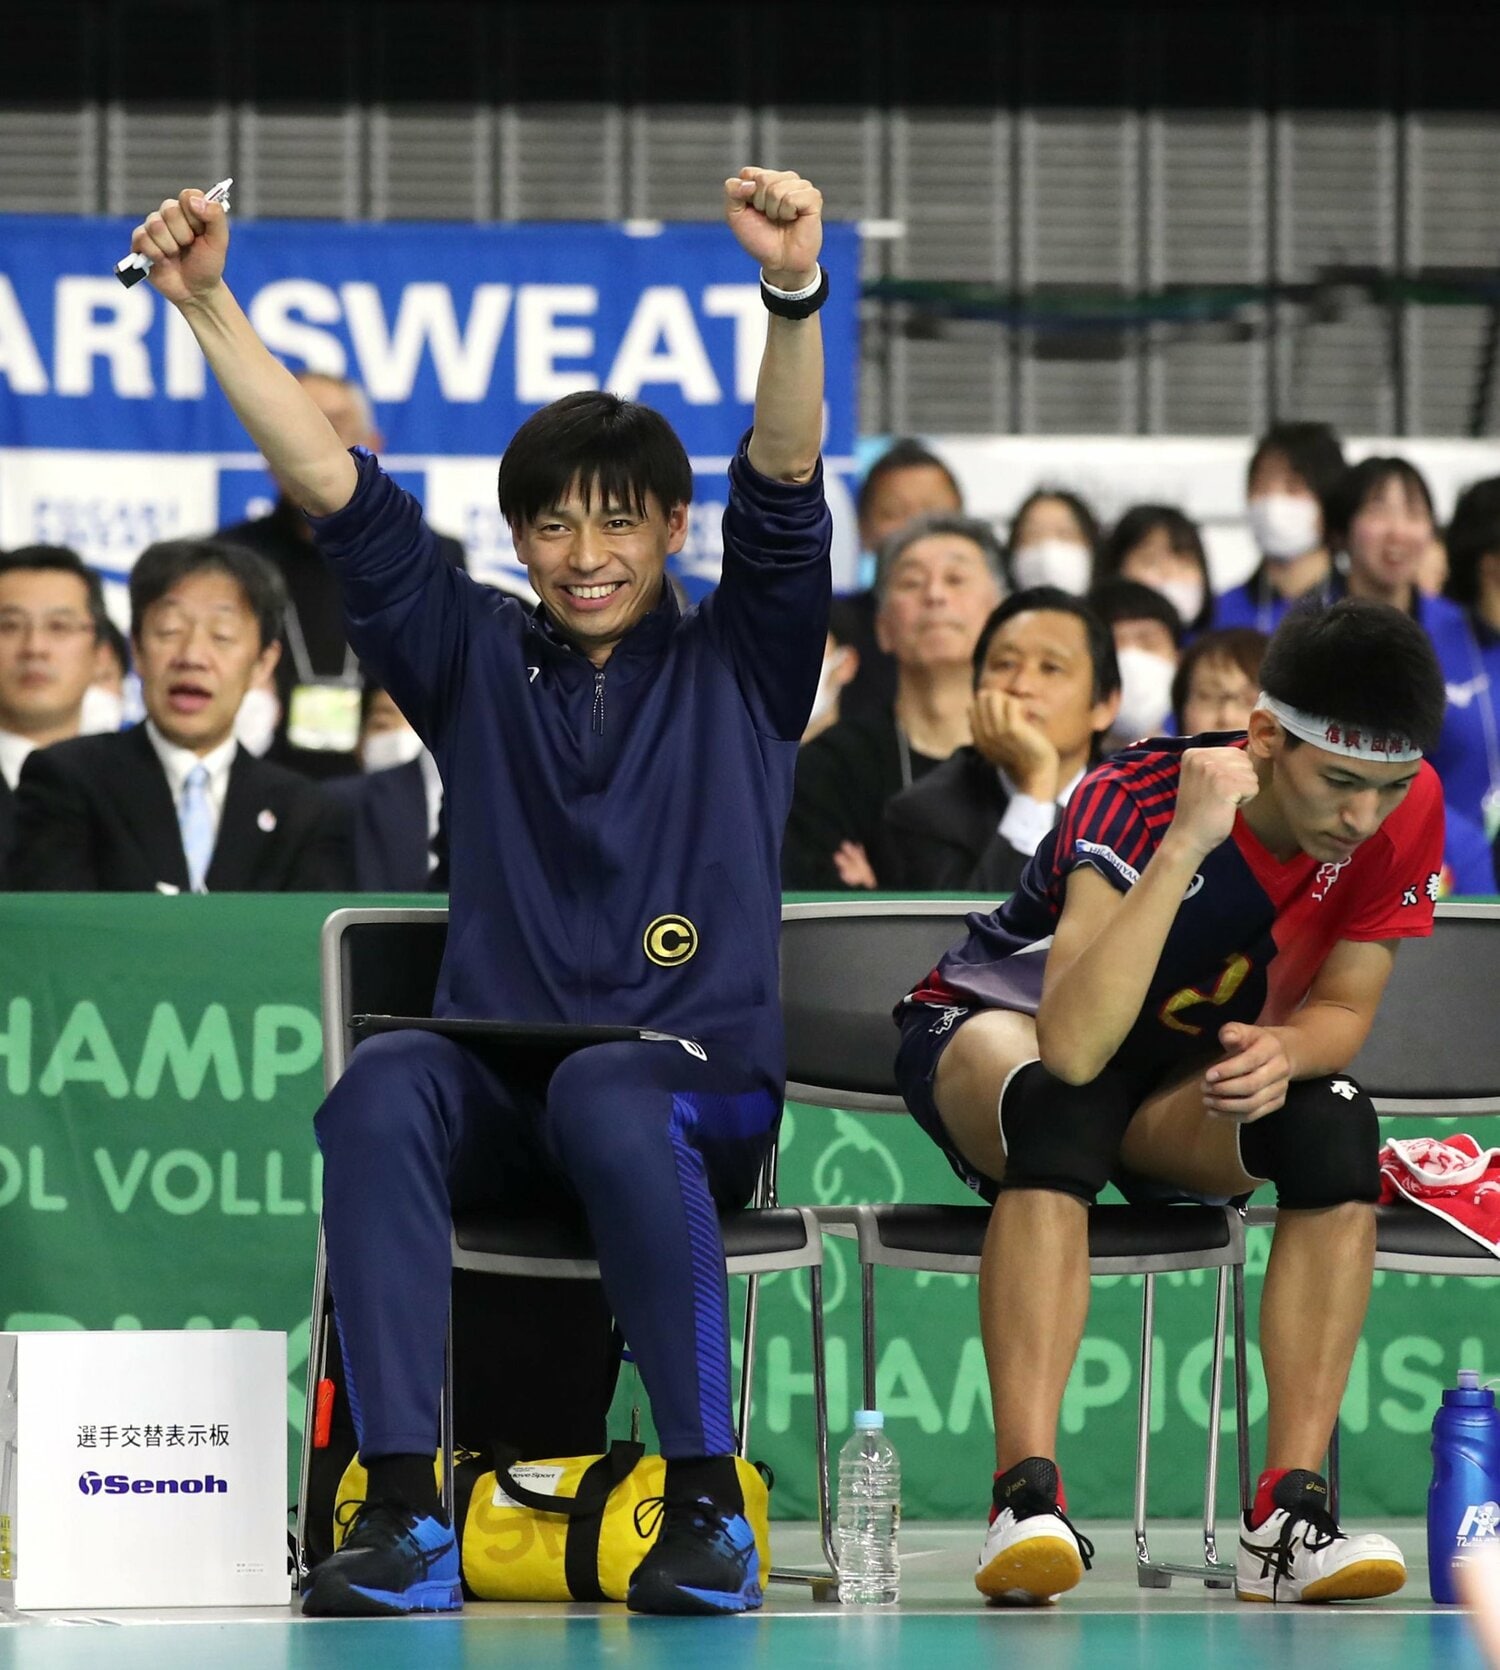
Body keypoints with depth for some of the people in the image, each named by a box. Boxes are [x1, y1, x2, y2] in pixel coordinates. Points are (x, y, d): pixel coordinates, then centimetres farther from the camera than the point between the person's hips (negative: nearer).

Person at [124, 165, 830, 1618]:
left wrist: (794, 291, -21)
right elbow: (332, 486, 11)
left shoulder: (737, 666, 11)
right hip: (496, 1083, 2)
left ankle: (706, 1504, -34)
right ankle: (404, 1513, -40)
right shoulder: (477, 662, 17)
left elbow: (785, 485, -4)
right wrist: (206, 303, 3)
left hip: (699, 1080, -2)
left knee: (608, 1097, -38)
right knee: (382, 1088, -32)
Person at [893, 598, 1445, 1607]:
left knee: (1337, 1124, -28)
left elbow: (1343, 1009, -5)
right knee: (1061, 1107, -40)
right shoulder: (1135, 800, -33)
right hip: (995, 1028, -4)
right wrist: (1184, 845, -52)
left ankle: (1288, 1518, -29)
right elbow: (1072, 1049, -46)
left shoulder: (1403, 814, -18)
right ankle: (1029, 1502, -43)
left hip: (1187, 1085, 4)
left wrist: (1284, 1050, -30)